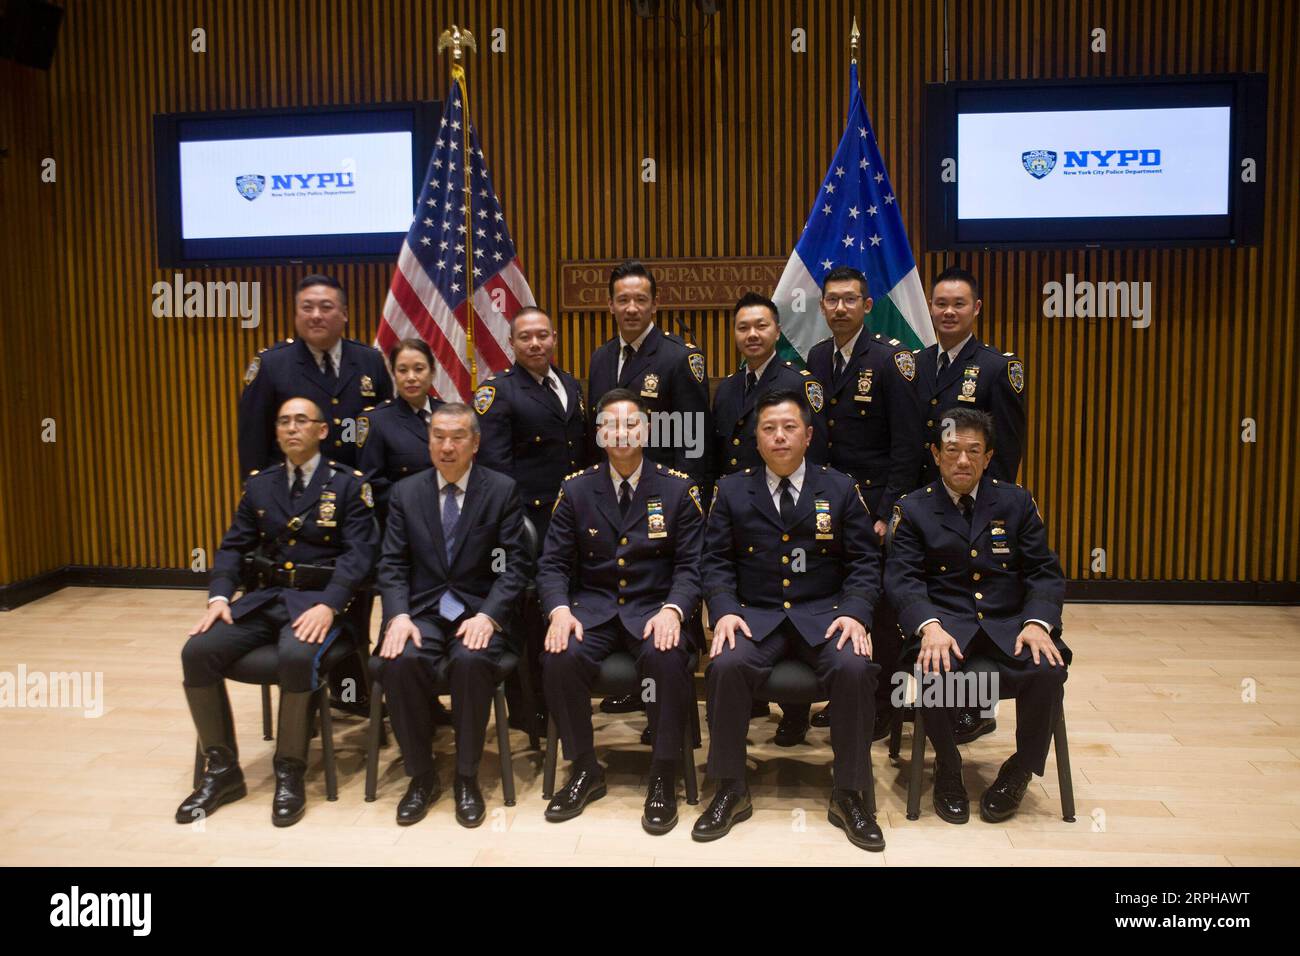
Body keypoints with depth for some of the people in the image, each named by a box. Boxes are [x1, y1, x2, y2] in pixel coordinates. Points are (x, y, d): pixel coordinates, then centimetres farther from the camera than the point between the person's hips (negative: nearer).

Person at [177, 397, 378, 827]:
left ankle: (289, 774, -14)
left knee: (296, 657, -35)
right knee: (197, 651, -17)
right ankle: (222, 769, -1)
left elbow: (358, 553, -9)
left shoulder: (348, 484, 0)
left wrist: (327, 606, -23)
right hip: (264, 597, 5)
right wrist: (219, 597, -5)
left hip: (320, 601, -5)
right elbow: (233, 546, 13)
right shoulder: (259, 484, 15)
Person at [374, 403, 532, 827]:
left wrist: (488, 616, -18)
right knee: (400, 662, -29)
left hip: (479, 609, -2)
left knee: (471, 661, -33)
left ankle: (467, 777, -10)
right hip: (422, 609, 2)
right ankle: (421, 776, -6)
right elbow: (392, 565, 5)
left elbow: (516, 565, -3)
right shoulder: (406, 492, 9)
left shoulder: (502, 489, 1)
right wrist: (399, 615, -13)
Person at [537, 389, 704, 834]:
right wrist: (559, 610, -16)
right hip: (593, 606, 2)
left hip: (654, 607, -1)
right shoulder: (575, 489, 6)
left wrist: (672, 609, -20)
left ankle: (663, 778, -14)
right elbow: (553, 563, 5)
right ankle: (585, 771, -6)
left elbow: (690, 563, -1)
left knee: (668, 658, -34)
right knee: (560, 659, -29)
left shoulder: (678, 488, 2)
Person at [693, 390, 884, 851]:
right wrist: (724, 611, -13)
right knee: (726, 665, -30)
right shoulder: (731, 490, 8)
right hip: (755, 615, 0)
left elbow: (864, 561, 4)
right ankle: (731, 791, -10)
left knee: (855, 668, -30)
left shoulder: (841, 488, 7)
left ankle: (848, 795, -10)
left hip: (824, 614, 0)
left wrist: (855, 612, -13)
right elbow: (717, 562, 4)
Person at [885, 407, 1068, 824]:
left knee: (1049, 670, -28)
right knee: (934, 670, -34)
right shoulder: (912, 509, 5)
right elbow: (902, 578, -7)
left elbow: (1045, 572, 5)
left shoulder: (1017, 502, 11)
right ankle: (947, 767, -3)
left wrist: (1037, 623, -15)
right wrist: (929, 626, -26)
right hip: (945, 623, -2)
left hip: (1008, 625, 2)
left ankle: (1021, 769, 1)